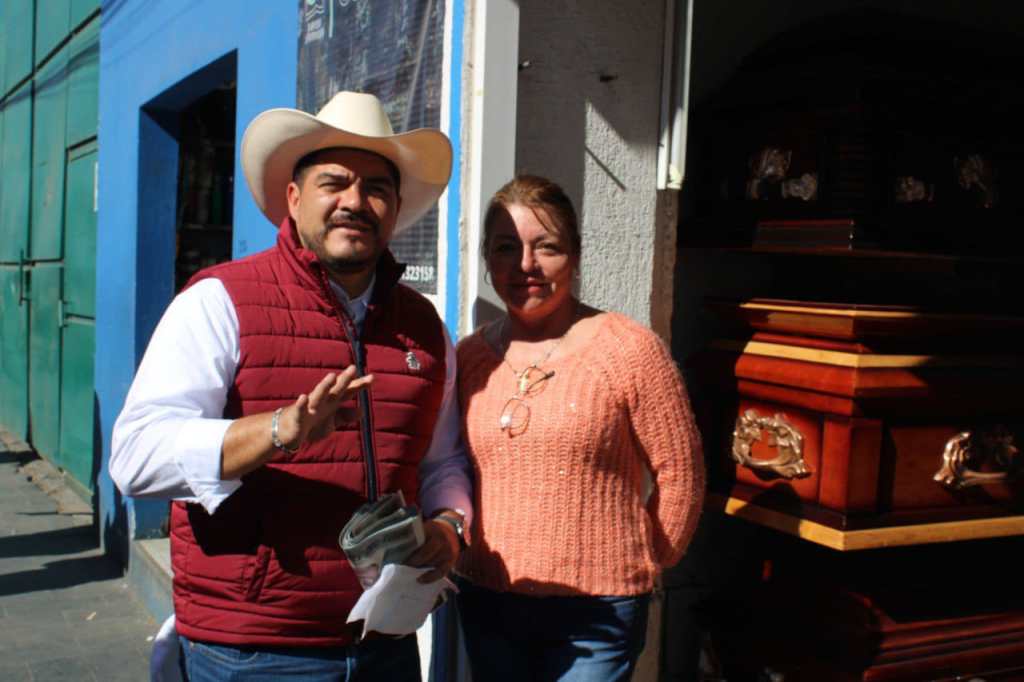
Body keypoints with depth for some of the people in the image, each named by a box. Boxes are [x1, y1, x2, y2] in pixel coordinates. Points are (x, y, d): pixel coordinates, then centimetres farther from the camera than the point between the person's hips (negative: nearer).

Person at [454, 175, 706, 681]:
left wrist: (639, 565, 3)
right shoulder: (469, 356, 3)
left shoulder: (630, 350, -11)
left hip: (596, 608, -4)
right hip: (486, 600, 4)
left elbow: (679, 474, -5)